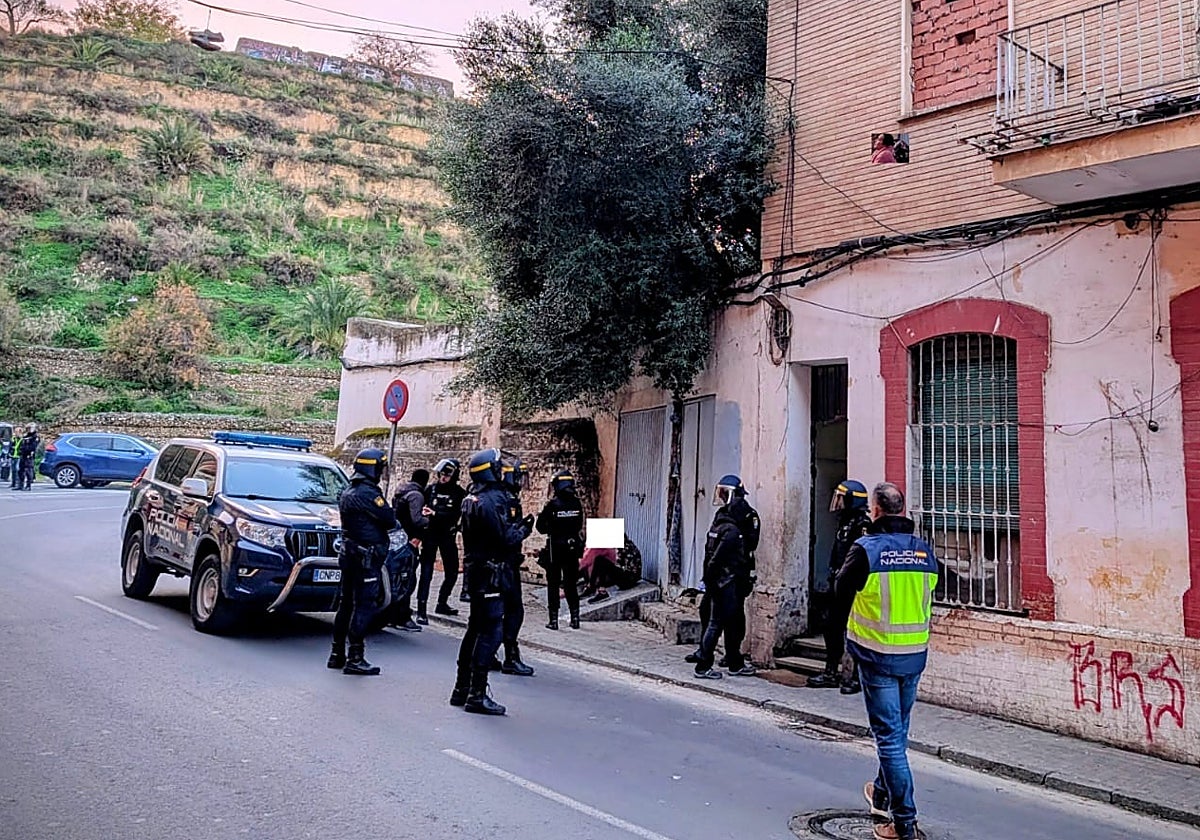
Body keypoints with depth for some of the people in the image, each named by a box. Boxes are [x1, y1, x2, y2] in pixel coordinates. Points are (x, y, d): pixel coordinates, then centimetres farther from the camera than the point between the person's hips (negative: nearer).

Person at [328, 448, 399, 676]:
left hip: (349, 555, 10)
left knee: (346, 604, 15)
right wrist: (397, 523, 5)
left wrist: (388, 522, 5)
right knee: (364, 606, -6)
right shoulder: (368, 493, -17)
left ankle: (337, 654, 22)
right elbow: (389, 519, -16)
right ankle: (355, 659, -4)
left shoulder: (348, 493, 14)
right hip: (366, 560, -10)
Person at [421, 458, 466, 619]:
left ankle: (442, 604, 30)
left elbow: (454, 515, -14)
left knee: (452, 572, 11)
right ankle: (421, 610, -4)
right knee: (426, 573, -5)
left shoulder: (459, 493, -3)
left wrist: (435, 514, -27)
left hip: (448, 536, 2)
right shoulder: (430, 489, -2)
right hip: (430, 535, -2)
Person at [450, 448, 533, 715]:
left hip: (474, 570, 10)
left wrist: (516, 526, 11)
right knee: (491, 632, -6)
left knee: (476, 629, 18)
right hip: (489, 572, -10)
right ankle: (477, 695, -3)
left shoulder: (471, 499, 13)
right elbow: (505, 538, -20)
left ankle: (462, 689, 26)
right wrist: (523, 530, -2)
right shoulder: (492, 500, -18)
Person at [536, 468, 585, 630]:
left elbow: (541, 528, -6)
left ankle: (554, 619, 5)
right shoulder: (577, 503, -2)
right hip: (573, 548, 4)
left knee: (553, 584, 6)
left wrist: (543, 512, 10)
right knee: (571, 584, 13)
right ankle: (575, 618, 12)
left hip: (555, 549, -3)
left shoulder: (552, 505, -13)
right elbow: (579, 526, 9)